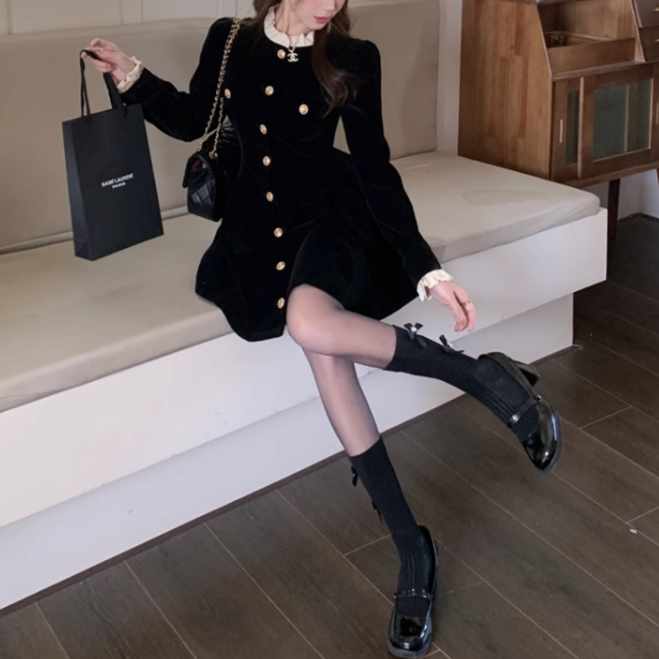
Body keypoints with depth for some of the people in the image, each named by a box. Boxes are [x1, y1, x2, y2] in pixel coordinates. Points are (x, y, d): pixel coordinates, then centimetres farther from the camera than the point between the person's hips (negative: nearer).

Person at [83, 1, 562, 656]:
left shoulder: (352, 59, -5)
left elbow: (374, 169, -6)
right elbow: (191, 120, 18)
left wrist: (427, 269, -12)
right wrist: (135, 79, 3)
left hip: (331, 214, -2)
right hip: (258, 230, 3)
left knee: (311, 323, -38)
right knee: (325, 353, -26)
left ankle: (483, 373, -19)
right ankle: (411, 548, -16)